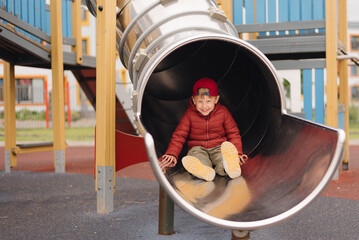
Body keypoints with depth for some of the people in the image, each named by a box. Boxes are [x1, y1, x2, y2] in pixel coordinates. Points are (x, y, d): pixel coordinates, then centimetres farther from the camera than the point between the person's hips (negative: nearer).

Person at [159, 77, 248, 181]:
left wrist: (238, 153, -5)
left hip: (219, 147, 1)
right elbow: (179, 136, 2)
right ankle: (204, 171, -65)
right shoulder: (189, 114, -1)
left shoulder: (223, 112, 1)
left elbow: (233, 134, 7)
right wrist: (171, 154, -12)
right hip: (198, 149, -1)